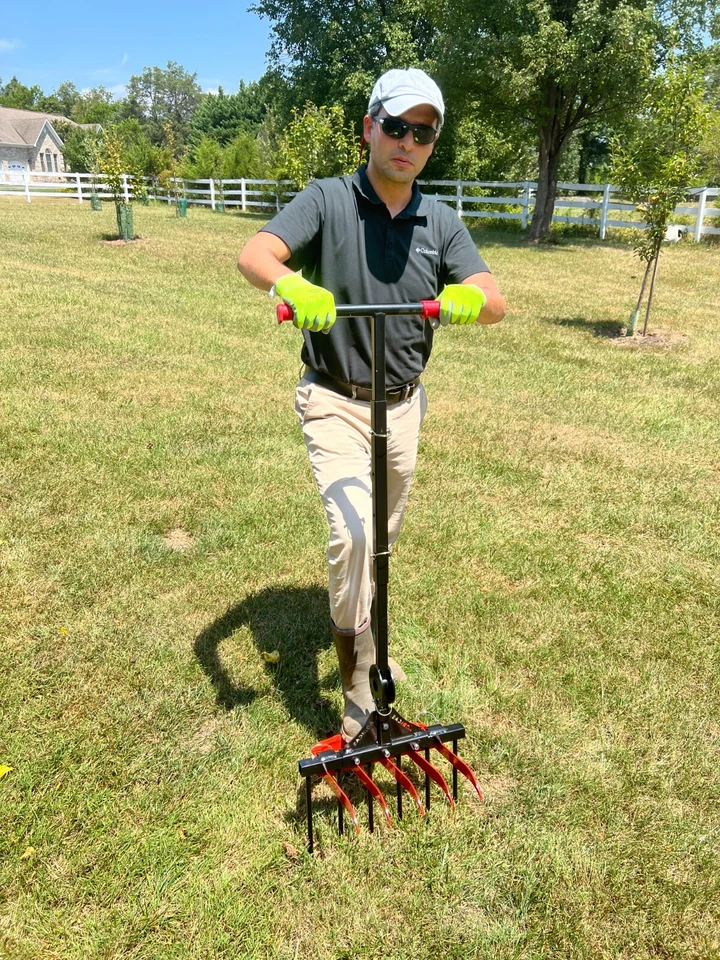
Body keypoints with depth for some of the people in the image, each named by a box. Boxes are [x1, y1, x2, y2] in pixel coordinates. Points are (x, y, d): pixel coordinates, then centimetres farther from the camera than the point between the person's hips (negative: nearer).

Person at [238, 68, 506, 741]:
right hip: (335, 402, -4)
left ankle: (366, 637, 45)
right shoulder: (327, 201, -8)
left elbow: (495, 303, -9)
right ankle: (358, 687, -6)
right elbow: (254, 255, -22)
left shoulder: (442, 224, 2)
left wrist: (471, 297, -33)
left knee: (382, 542, 18)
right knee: (352, 531, -23)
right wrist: (290, 283, -45)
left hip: (403, 406, 4)